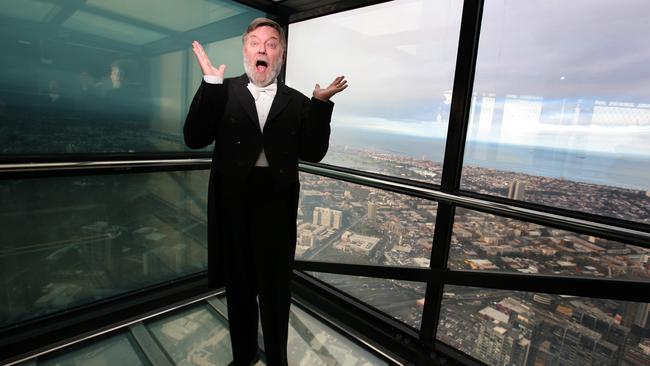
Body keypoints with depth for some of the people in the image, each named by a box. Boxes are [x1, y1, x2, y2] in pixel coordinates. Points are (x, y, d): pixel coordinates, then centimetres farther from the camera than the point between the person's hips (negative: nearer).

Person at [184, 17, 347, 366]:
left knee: (275, 291, 15)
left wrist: (320, 103, -12)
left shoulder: (297, 101, 4)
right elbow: (195, 138, -7)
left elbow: (313, 153, -2)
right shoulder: (223, 92, 3)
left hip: (276, 206, 0)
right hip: (232, 203, 1)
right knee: (238, 286, 20)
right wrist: (211, 83, -15)